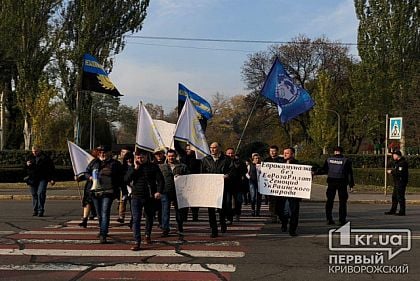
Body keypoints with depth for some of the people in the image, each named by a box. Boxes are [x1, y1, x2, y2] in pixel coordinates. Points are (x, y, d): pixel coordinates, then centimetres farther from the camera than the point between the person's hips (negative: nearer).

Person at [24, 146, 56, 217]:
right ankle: (35, 210, 18)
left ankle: (41, 211, -9)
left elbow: (51, 168, -1)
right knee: (34, 194, 8)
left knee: (41, 193, -13)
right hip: (32, 179, 4)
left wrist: (51, 179, -6)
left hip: (42, 179, -4)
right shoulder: (30, 157, 10)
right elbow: (25, 168, 17)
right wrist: (27, 165, -8)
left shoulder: (45, 157, -2)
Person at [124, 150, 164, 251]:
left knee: (150, 217, 17)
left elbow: (160, 180, -3)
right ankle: (137, 242, -10)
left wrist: (159, 191, -18)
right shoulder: (132, 167, 7)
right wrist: (135, 169, -12)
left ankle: (147, 235, 39)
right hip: (136, 197, 0)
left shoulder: (153, 166, 1)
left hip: (150, 197, 0)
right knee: (136, 219, -9)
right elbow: (126, 179, -5)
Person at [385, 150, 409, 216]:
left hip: (401, 182, -11)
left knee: (400, 197, -7)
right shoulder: (397, 162, 17)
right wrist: (391, 171, 6)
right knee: (394, 196, 14)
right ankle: (393, 210, 22)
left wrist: (391, 172, -15)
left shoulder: (403, 163, -16)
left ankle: (402, 212, -2)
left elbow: (400, 172, -24)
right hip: (397, 182, 11)